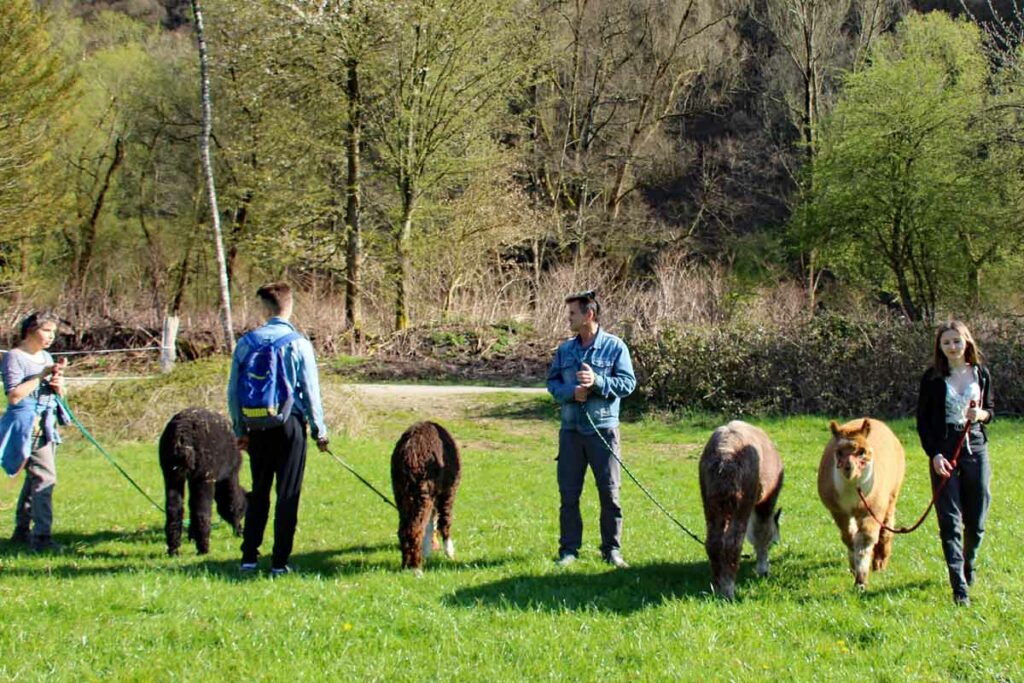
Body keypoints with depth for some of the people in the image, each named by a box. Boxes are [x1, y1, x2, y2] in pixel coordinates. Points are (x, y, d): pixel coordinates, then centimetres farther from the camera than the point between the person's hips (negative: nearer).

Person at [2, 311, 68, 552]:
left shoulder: (46, 357, 16)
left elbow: (59, 395, 23)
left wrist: (59, 385, -1)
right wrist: (43, 375, -16)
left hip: (47, 424, 9)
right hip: (26, 424, -9)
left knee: (35, 478, 14)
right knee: (45, 477, -17)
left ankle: (21, 530, 24)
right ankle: (41, 536, -17)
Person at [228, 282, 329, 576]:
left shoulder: (246, 343, 0)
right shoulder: (299, 344, -7)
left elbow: (233, 391, 5)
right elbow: (310, 392, -5)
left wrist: (240, 430, 16)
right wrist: (320, 431, 6)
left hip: (258, 428, 3)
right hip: (290, 424, -3)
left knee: (258, 493, 15)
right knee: (288, 495, 4)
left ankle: (249, 557, 14)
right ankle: (279, 562, 4)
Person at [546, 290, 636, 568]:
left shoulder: (614, 346, -3)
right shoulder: (564, 350, 8)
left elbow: (628, 383, -7)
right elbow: (552, 382, 9)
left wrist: (597, 381, -21)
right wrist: (571, 392, -12)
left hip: (603, 429, -3)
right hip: (571, 430, 3)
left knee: (610, 493, 2)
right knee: (568, 493, 6)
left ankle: (612, 549, 13)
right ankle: (569, 548, 14)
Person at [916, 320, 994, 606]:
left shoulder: (981, 374, 5)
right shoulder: (933, 377, -2)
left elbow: (990, 411, 16)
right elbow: (922, 420, -1)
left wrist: (981, 414, -8)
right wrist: (934, 454, -12)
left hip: (976, 449, 2)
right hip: (944, 451, -2)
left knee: (976, 518, 8)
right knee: (950, 521, -7)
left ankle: (969, 562, 37)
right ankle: (959, 586, -7)